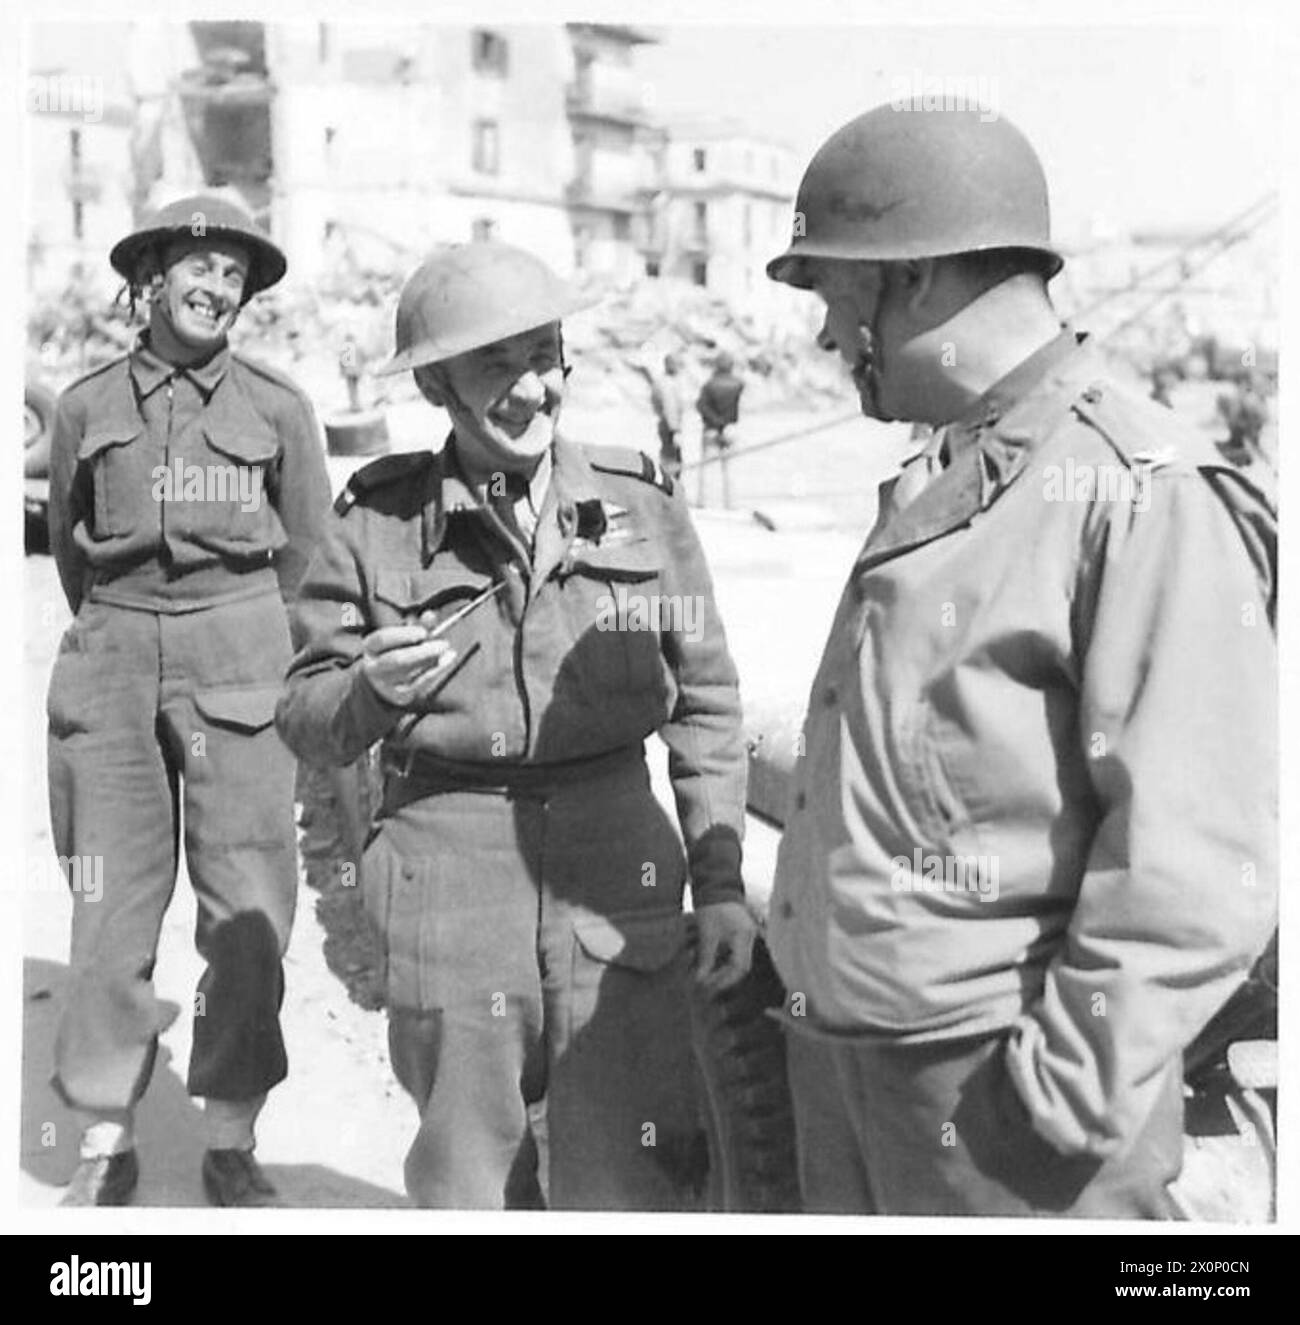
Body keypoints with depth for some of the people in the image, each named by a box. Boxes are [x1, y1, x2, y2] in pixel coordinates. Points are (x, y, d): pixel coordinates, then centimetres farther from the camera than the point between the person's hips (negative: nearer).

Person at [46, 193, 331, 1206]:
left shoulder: (278, 408, 5)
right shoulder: (88, 405, 8)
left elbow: (308, 555, 10)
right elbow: (69, 546, 18)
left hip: (240, 653, -1)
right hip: (113, 656, 1)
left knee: (248, 904, -3)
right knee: (112, 903, 2)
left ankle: (232, 1143, 10)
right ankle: (107, 1142, 13)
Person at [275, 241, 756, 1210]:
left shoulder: (641, 508, 1)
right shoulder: (376, 528, -2)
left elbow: (706, 702, 8)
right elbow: (307, 723, 4)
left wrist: (722, 878, 5)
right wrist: (372, 691, -18)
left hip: (620, 881, 0)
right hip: (446, 889, 0)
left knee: (628, 1187, 4)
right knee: (468, 1189, 14)